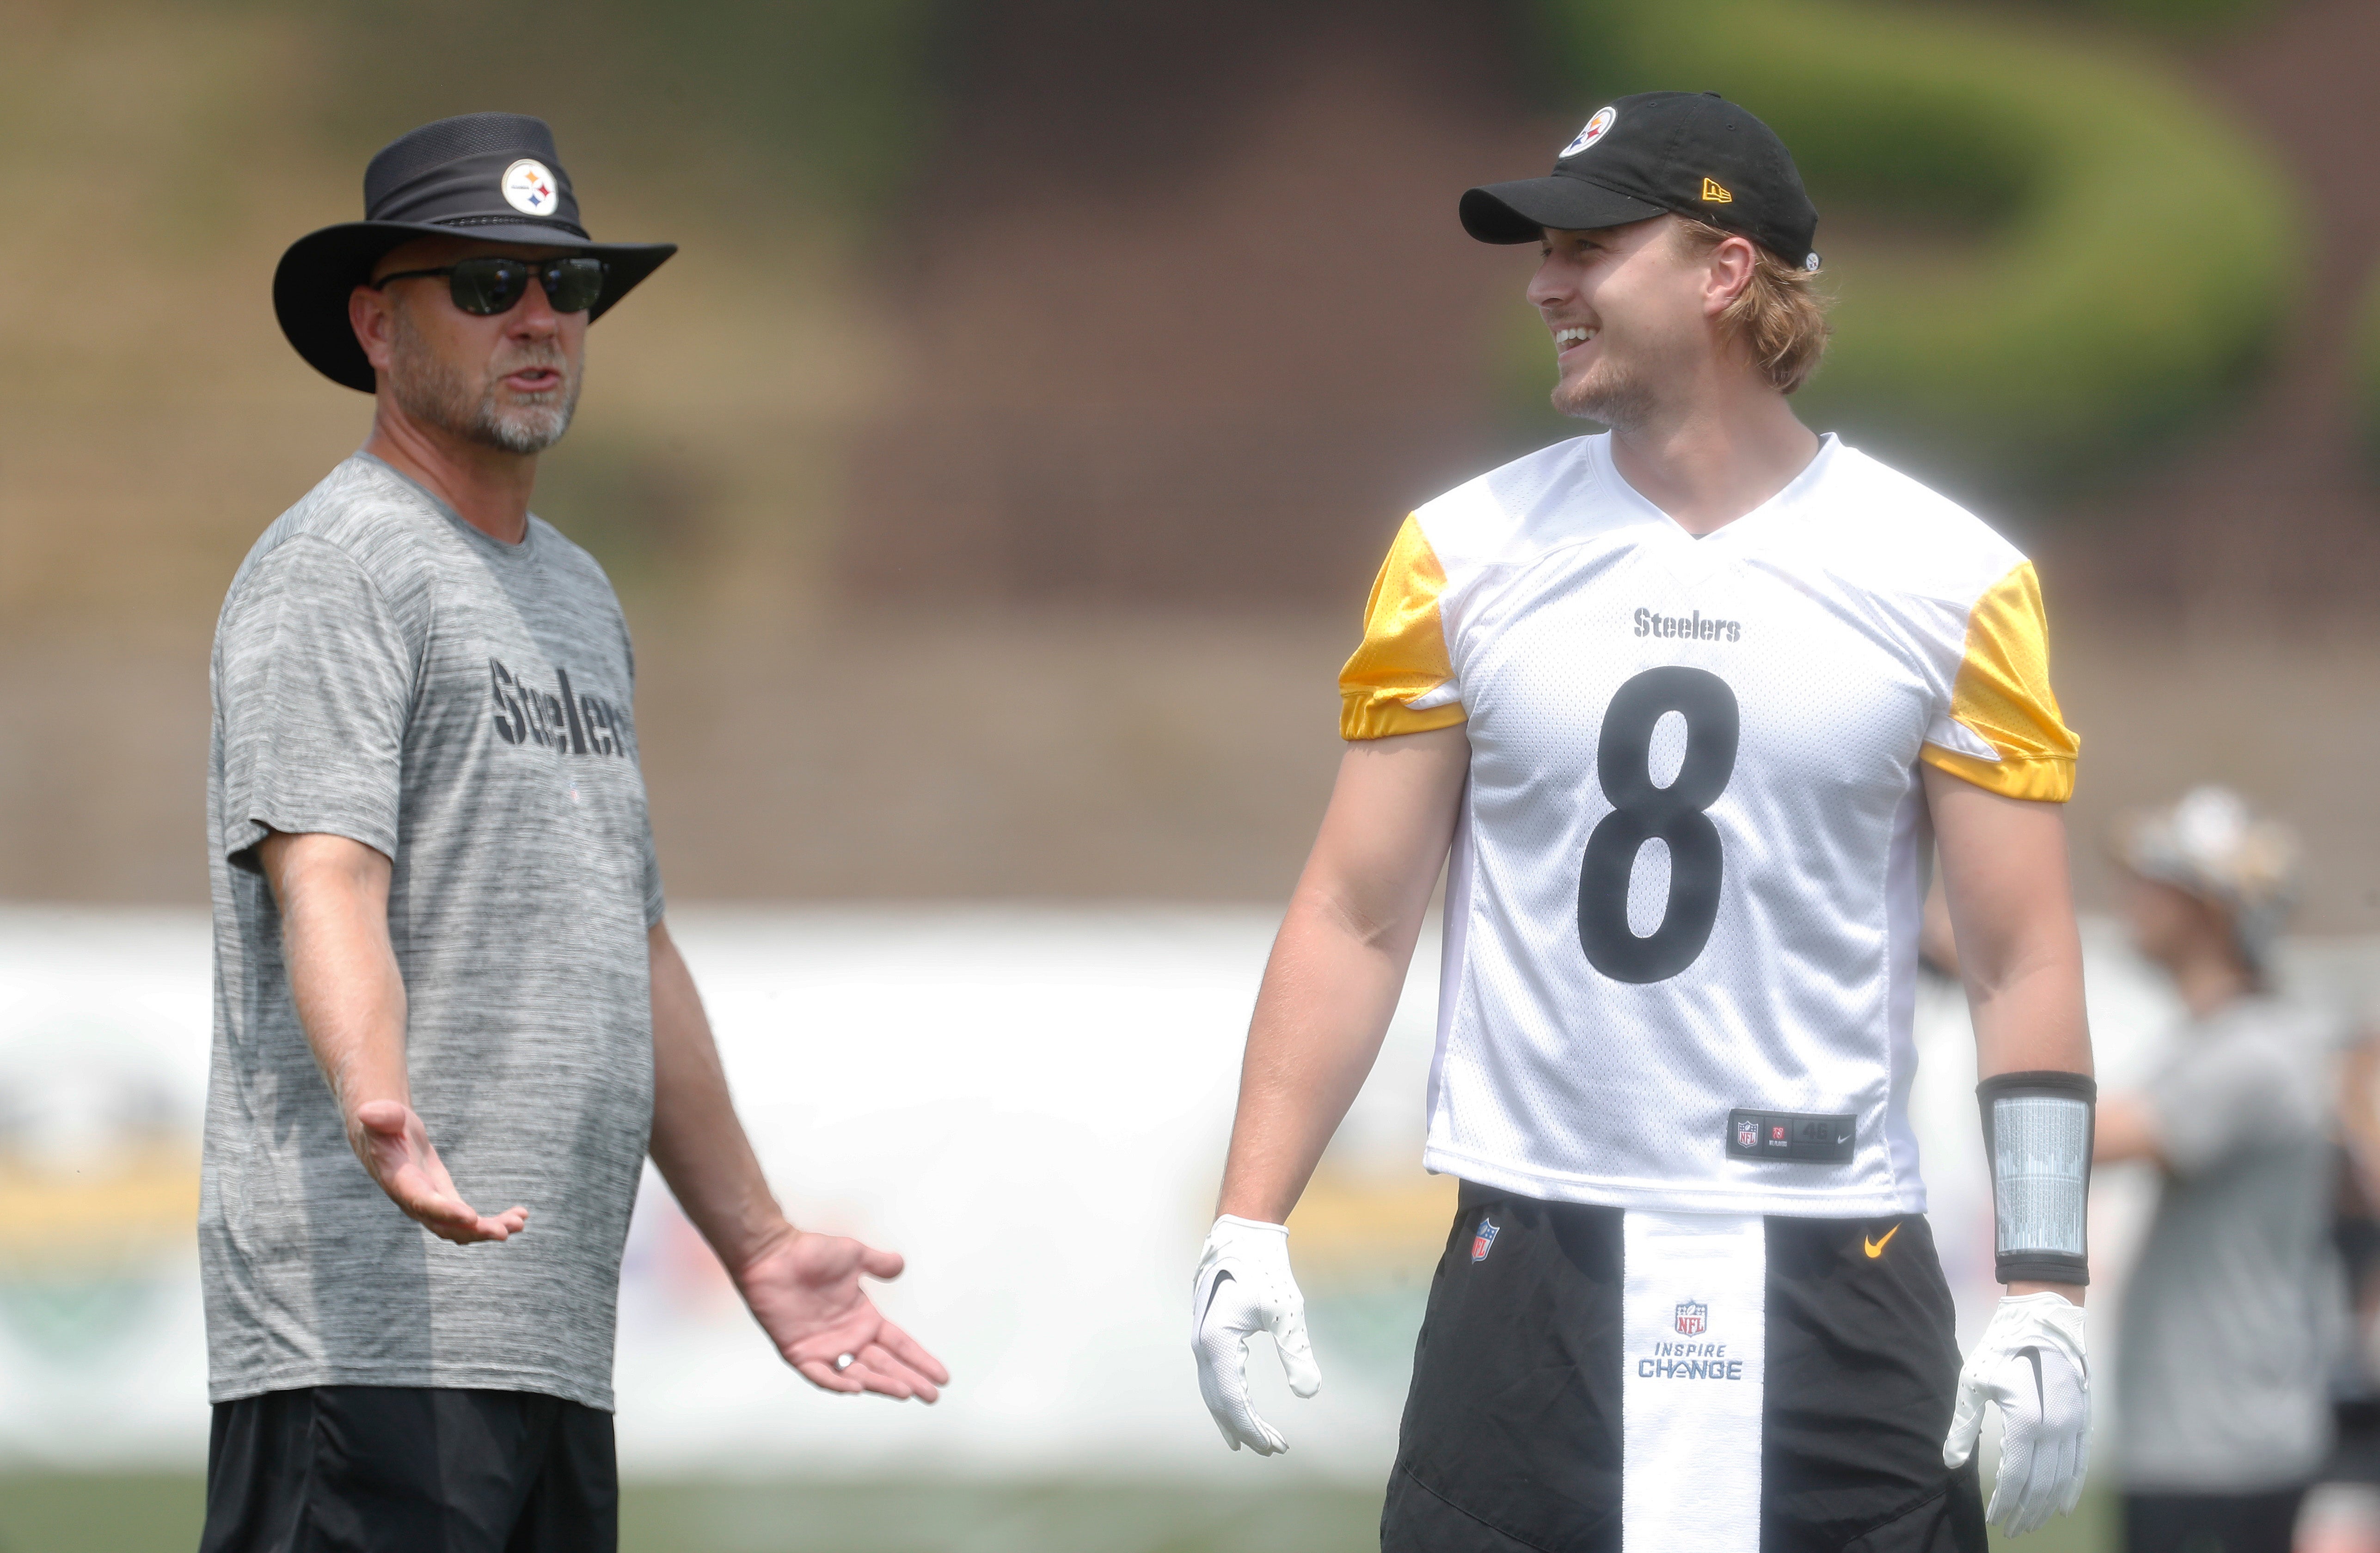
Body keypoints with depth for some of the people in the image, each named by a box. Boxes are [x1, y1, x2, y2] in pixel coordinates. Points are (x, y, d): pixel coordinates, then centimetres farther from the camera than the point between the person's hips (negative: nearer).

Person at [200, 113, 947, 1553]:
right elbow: (324, 880, -19)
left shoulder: (577, 594, 24)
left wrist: (757, 1243, 29)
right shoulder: (336, 567, -5)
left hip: (554, 1333, 9)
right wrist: (377, 1108, -38)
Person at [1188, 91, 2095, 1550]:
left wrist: (2045, 1292, -8)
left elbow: (2025, 963, 1)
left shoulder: (1951, 583, 1)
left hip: (1838, 1286, -1)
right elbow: (1358, 915, 7)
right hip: (1530, 1261, 1)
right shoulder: (1466, 553, 5)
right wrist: (1249, 1221, -3)